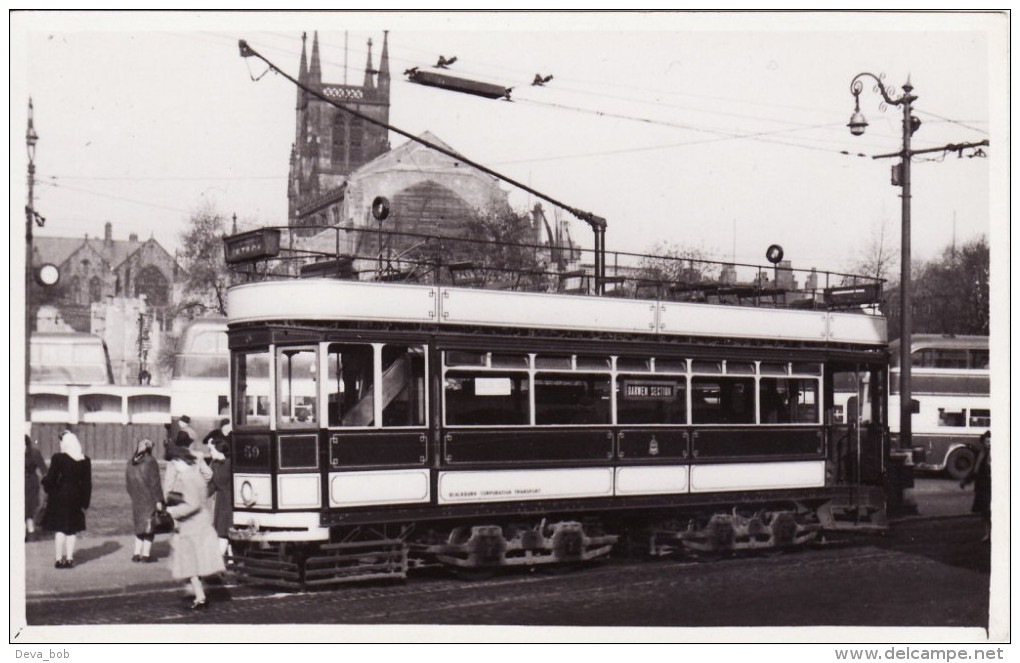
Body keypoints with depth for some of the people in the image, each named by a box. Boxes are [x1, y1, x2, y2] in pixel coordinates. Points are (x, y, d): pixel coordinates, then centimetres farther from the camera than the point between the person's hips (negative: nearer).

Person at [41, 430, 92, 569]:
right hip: (75, 499, 3)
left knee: (59, 530, 3)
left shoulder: (58, 458, -12)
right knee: (72, 530, 10)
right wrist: (84, 503, 9)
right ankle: (69, 559, 10)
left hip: (59, 497, -3)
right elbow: (87, 483, 3)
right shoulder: (85, 461, 0)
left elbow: (50, 479, -12)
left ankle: (60, 559, 2)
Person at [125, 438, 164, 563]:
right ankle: (146, 554, 2)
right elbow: (155, 483, -14)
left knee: (139, 526, 16)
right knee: (149, 526, 3)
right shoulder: (150, 462, -13)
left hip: (136, 501, 5)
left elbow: (128, 482, 12)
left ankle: (137, 553, 12)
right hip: (150, 500, -5)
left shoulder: (130, 463, 6)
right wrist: (159, 500, -12)